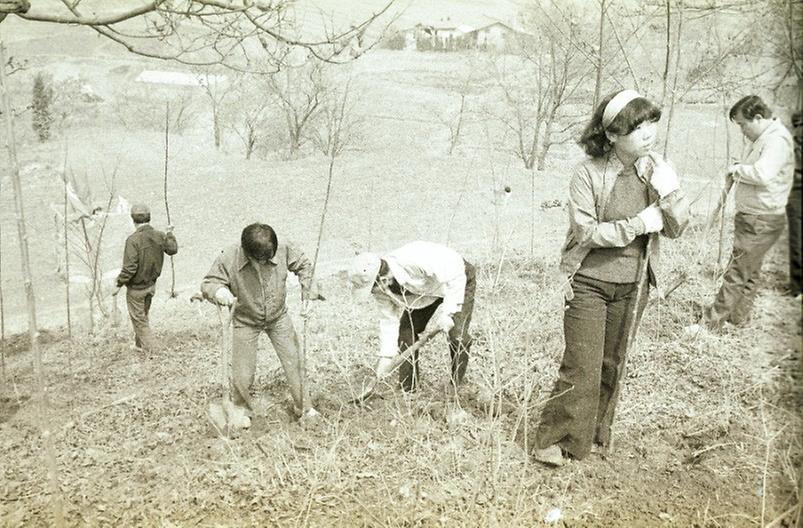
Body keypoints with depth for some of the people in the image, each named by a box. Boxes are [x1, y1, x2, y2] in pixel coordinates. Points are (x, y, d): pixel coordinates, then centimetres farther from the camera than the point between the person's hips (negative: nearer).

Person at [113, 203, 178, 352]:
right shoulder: (159, 236, -8)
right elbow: (173, 249, 9)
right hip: (151, 285, 6)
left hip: (136, 288, -6)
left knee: (139, 319, 9)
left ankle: (151, 350, 11)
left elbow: (129, 267, -26)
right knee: (143, 316, 24)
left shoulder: (133, 239, -25)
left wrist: (119, 285, -15)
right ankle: (139, 344, 39)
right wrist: (170, 234, 22)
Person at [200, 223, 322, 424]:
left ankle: (304, 407, 23)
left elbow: (303, 264, -1)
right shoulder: (228, 258, -26)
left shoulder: (283, 249, -21)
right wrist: (219, 291, -38)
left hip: (279, 318, 2)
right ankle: (240, 409, 31)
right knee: (242, 373, 2)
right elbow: (208, 283, -15)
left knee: (294, 362, 4)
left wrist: (307, 288, -13)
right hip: (246, 322, -1)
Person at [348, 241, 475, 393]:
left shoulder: (415, 260, -43)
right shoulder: (381, 289, -19)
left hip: (459, 280, -6)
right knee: (405, 331, -3)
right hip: (426, 292, 6)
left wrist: (447, 312, -36)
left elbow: (456, 276, -35)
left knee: (457, 334, -20)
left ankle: (457, 389, -2)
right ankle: (408, 390, 9)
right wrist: (386, 356, -13)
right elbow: (389, 320, -10)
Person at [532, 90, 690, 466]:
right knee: (581, 367, -4)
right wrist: (640, 224, -20)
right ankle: (554, 439, 11)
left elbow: (677, 228, -2)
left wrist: (669, 191, -20)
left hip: (632, 285, 5)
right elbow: (585, 231, -18)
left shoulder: (657, 170, -1)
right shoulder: (589, 173, -14)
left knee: (613, 364, 15)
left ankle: (595, 432, 33)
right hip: (589, 283, -4)